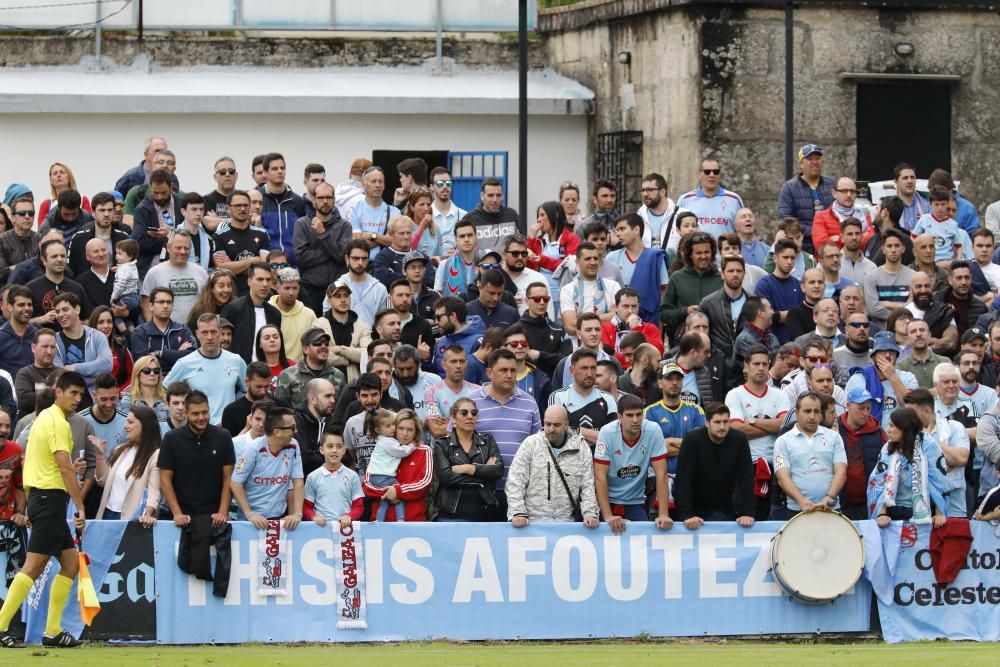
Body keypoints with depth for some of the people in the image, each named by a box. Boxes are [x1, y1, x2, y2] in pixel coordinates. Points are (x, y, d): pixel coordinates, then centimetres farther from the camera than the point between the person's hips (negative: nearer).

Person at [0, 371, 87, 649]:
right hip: (51, 498, -10)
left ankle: (52, 631, 8)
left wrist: (31, 504, 22)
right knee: (34, 566, -9)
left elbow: (28, 459, 20)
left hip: (38, 496, 10)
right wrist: (80, 508, -19)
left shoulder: (43, 417, 17)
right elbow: (65, 467, -19)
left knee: (70, 563, 9)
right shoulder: (58, 422, -13)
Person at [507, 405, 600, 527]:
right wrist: (518, 513, -12)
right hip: (533, 520, -1)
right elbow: (515, 482, 0)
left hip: (566, 521, 1)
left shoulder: (580, 447, 7)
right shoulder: (530, 443, 3)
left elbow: (588, 485, 8)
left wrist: (590, 514, -7)